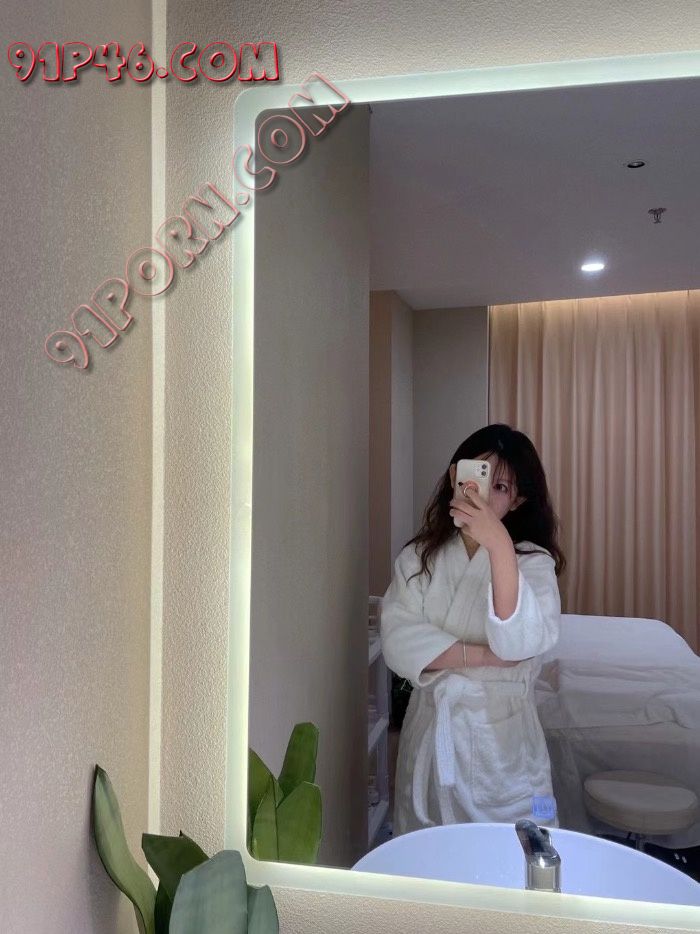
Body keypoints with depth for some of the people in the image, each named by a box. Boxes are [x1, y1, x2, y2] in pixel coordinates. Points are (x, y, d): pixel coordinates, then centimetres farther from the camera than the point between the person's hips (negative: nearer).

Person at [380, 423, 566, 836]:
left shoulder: (533, 562, -8)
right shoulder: (418, 556, 0)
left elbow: (522, 640, -26)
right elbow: (398, 640, -10)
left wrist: (499, 546, -37)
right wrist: (481, 655, -19)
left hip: (501, 737, -2)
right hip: (429, 729, 3)